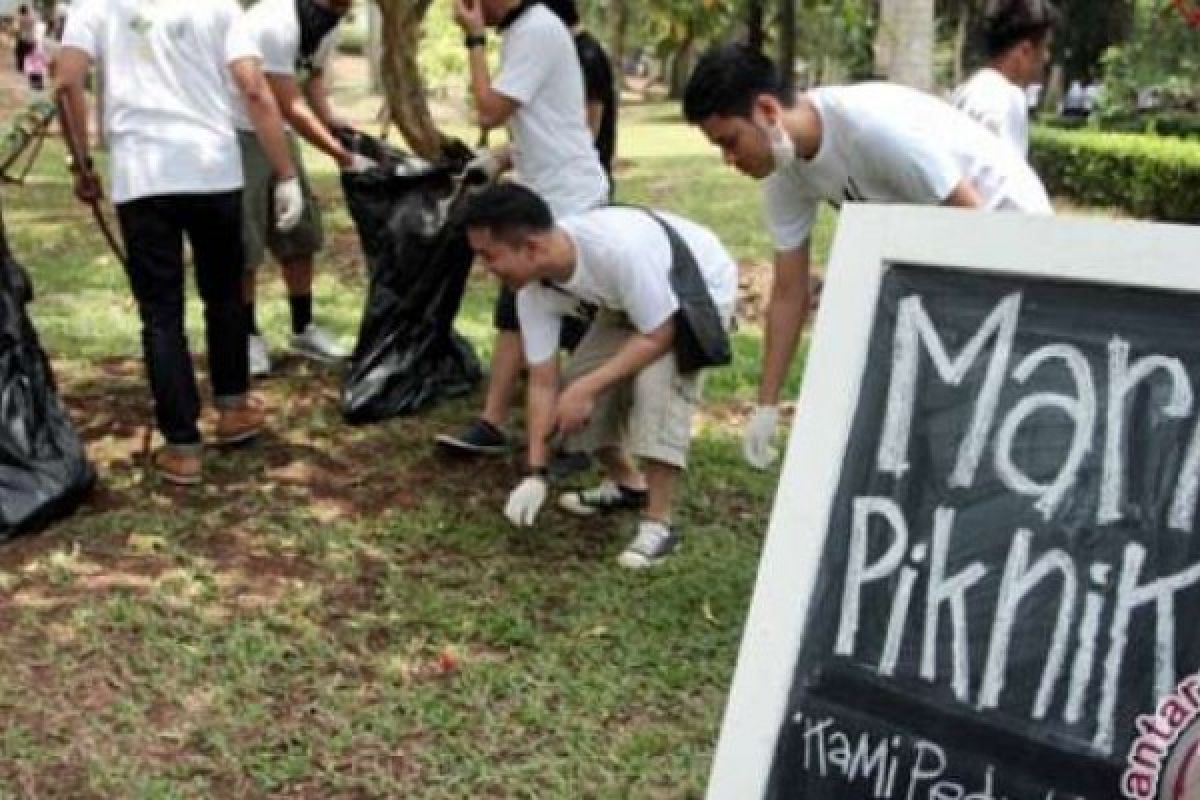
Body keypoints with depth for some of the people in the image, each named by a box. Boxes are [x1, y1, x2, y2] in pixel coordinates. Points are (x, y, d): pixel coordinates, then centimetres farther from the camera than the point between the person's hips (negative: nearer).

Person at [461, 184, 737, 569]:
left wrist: (588, 387, -33)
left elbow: (659, 336, -32)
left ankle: (658, 523, -17)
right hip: (629, 299, 7)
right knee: (574, 385, -3)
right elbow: (543, 383, -13)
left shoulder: (619, 249, -43)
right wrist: (537, 472, -15)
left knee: (656, 383, -28)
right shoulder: (533, 290, -21)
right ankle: (627, 483, 22)